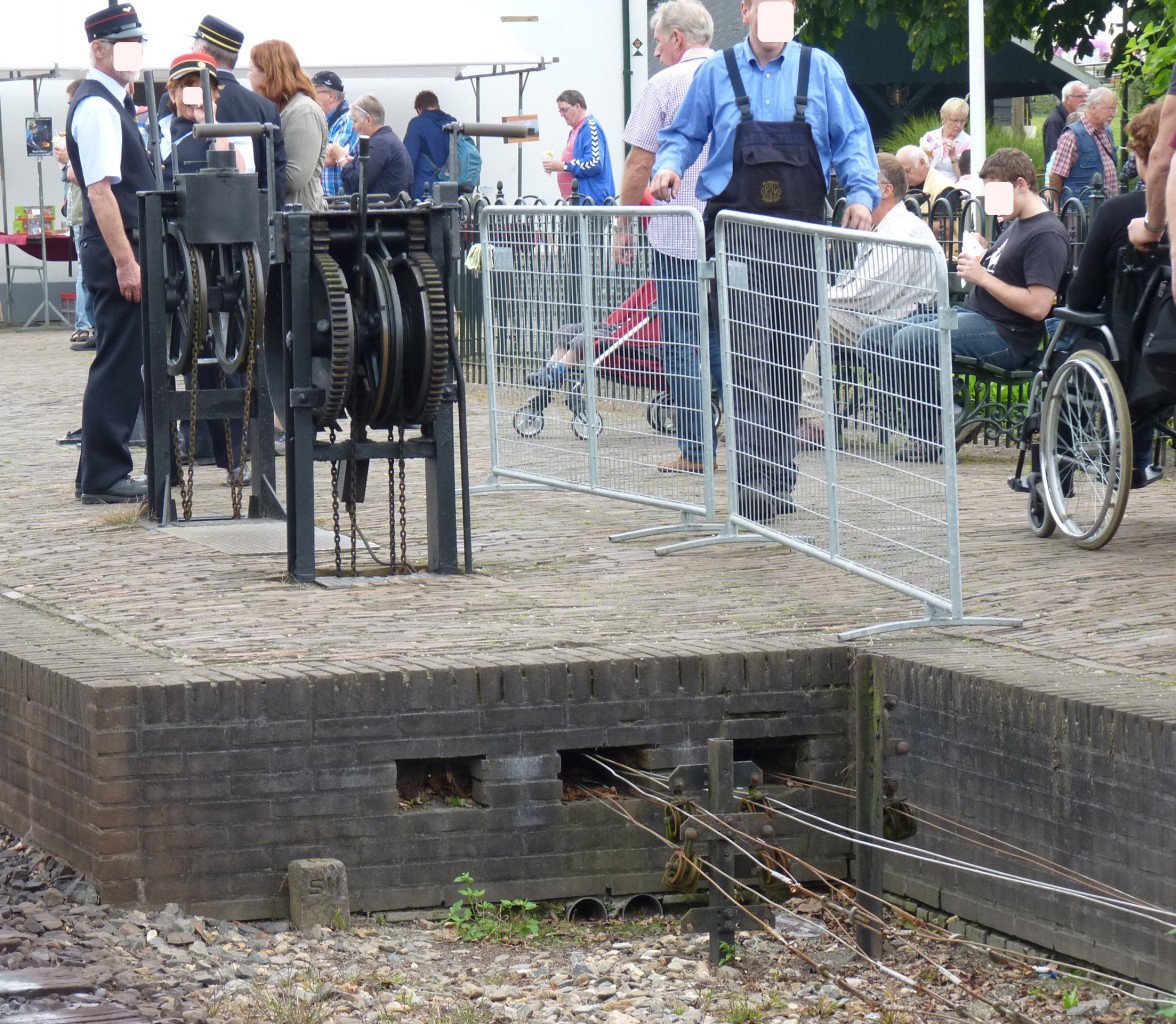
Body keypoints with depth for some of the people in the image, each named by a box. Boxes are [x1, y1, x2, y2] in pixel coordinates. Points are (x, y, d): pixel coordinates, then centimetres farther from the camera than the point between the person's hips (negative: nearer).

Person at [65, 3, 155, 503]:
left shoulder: (110, 103, 16)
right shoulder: (97, 108, -15)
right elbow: (100, 190, -22)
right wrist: (125, 261, -24)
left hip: (121, 251, 10)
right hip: (116, 253, -10)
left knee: (122, 364, 13)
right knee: (118, 364, -6)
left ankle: (102, 473, 18)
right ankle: (103, 477, -2)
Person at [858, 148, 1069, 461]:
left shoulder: (1047, 234, -12)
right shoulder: (1017, 224, 20)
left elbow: (1037, 306, -21)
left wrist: (982, 276, -16)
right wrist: (981, 256, 4)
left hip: (1006, 336, -11)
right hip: (970, 314, 11)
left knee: (908, 341, -30)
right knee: (873, 341, 0)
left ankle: (929, 438, -17)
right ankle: (946, 415, -5)